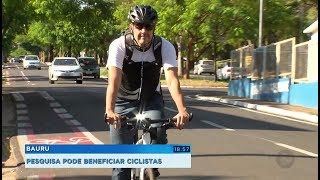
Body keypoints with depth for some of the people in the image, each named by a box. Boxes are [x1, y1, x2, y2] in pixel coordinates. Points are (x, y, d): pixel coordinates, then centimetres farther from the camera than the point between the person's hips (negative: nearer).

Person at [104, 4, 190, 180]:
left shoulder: (165, 47, -20)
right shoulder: (118, 45, -23)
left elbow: (172, 80, -32)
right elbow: (114, 81, -34)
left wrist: (182, 110, -49)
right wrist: (109, 111, -51)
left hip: (151, 99, 1)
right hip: (124, 101, -1)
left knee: (159, 135, -24)